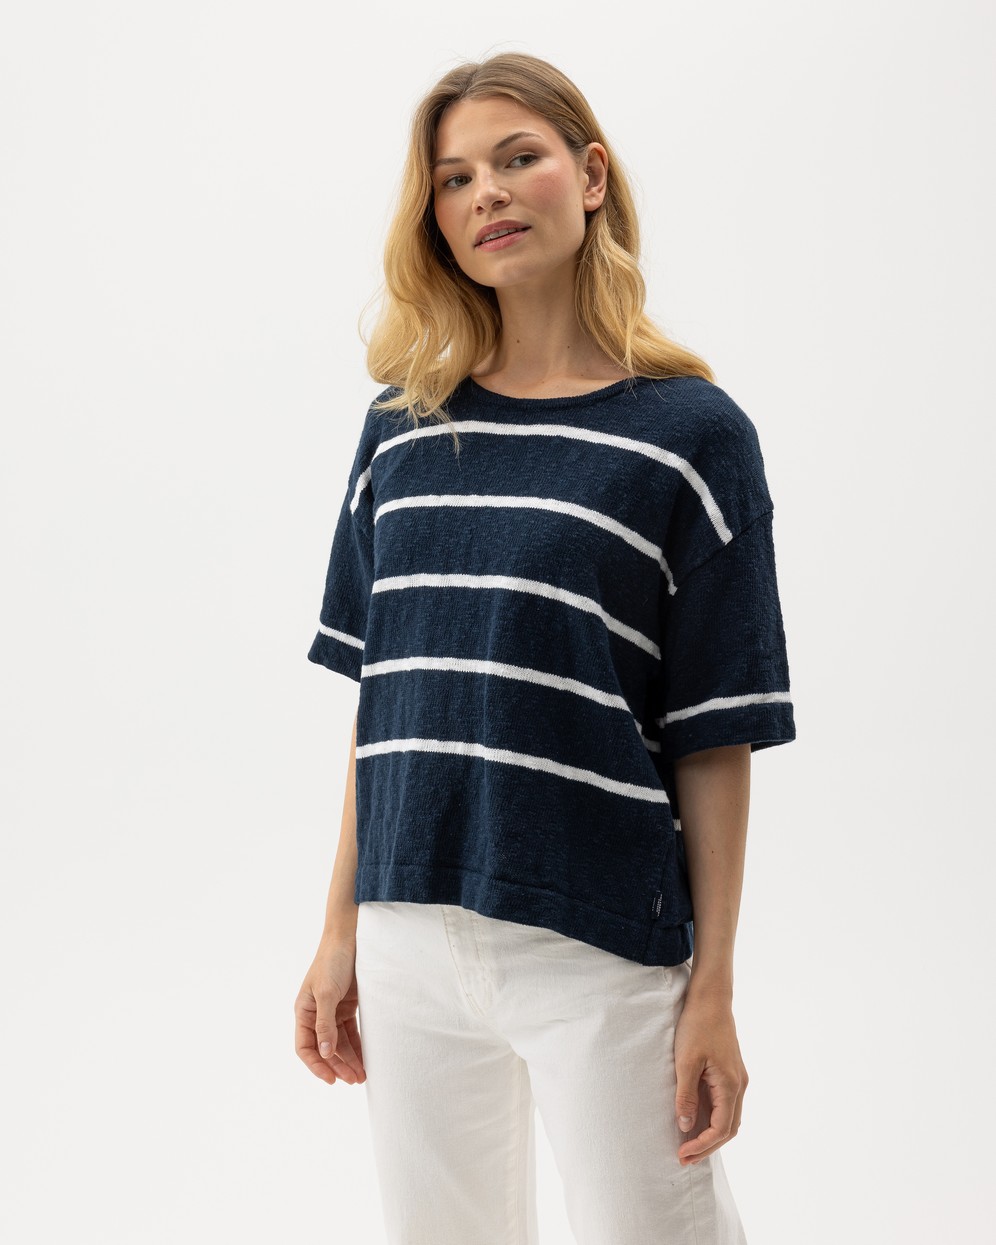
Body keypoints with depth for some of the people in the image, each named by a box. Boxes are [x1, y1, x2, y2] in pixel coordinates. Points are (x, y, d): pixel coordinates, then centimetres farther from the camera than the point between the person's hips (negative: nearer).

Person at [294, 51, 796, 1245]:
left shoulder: (690, 431, -4)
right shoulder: (402, 428, 8)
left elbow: (715, 738, -5)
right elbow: (377, 696, 10)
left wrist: (715, 989, -7)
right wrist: (341, 930, 9)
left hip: (601, 947, -4)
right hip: (412, 941, 4)